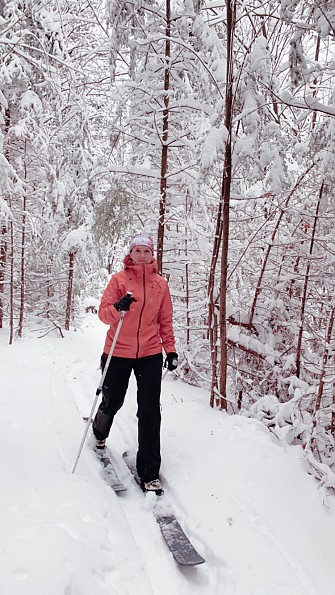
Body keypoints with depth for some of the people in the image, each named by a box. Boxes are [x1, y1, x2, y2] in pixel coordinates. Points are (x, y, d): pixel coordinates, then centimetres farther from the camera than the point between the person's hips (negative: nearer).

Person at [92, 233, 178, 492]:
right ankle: (100, 431, 53)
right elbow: (103, 312, -6)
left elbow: (166, 320, 9)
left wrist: (170, 349, 4)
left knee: (150, 412, -2)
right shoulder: (119, 279, -3)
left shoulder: (160, 284, 4)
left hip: (150, 354, 1)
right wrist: (117, 308, -27)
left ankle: (149, 472, 9)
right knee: (112, 402, 16)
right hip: (118, 353, -1)